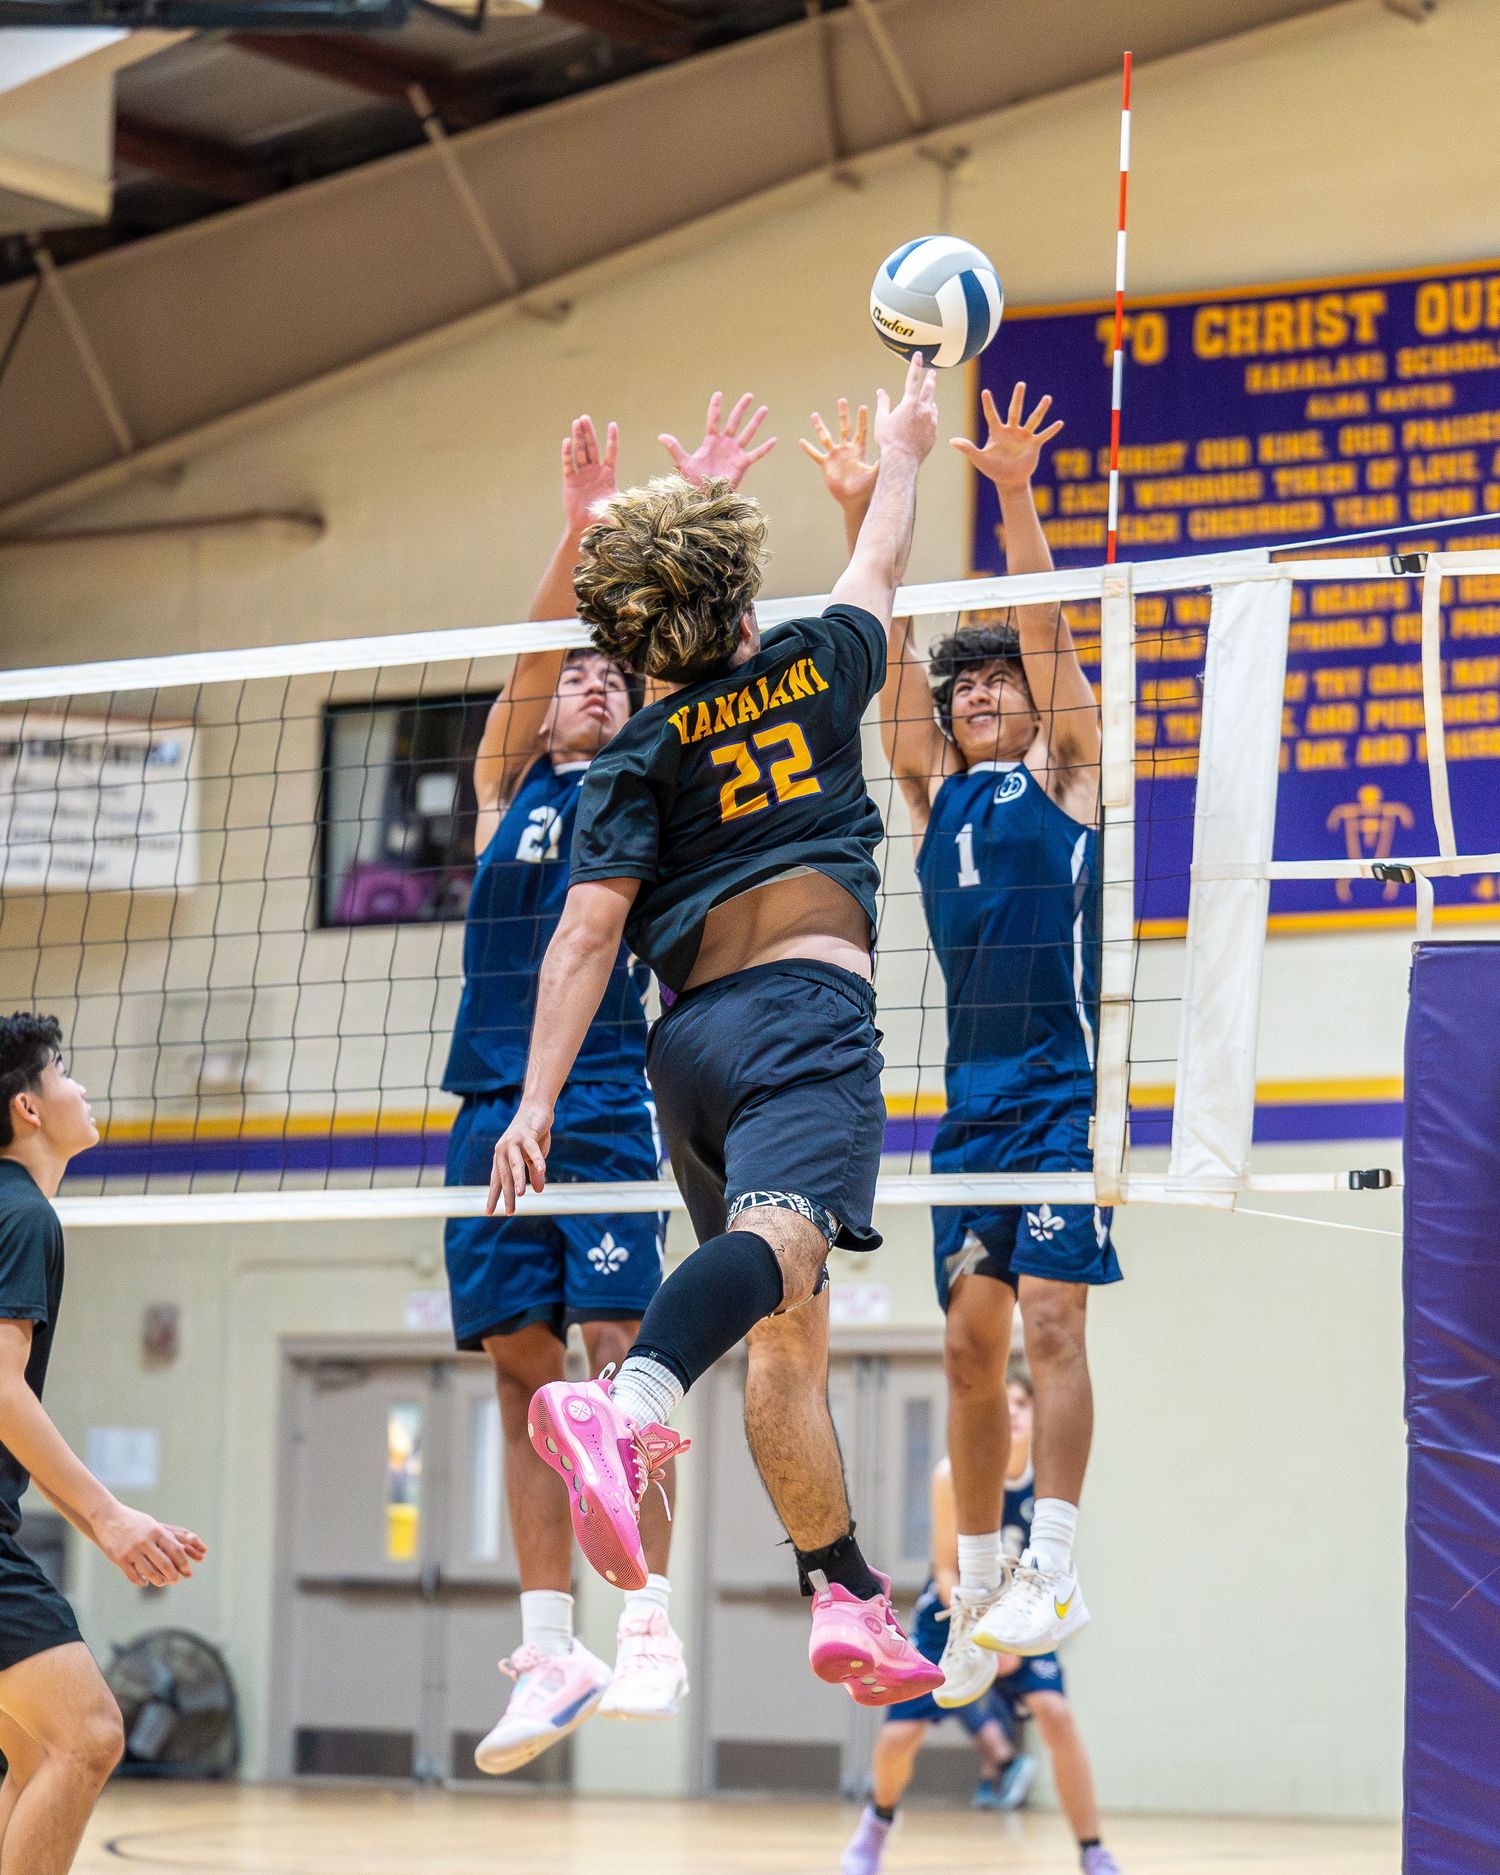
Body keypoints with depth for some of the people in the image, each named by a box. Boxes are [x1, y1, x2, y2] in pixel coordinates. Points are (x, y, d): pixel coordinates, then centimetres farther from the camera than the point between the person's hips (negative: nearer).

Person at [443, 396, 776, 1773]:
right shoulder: (505, 786, 17)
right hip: (491, 1101, 3)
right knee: (522, 1371, 0)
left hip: (606, 1100, -3)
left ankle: (650, 1627, -14)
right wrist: (581, 524, -11)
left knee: (615, 1342, -13)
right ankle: (551, 1651, 0)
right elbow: (534, 653, 2)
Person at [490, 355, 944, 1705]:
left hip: (692, 1027, 5)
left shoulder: (640, 759, 11)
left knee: (789, 1331, 13)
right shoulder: (818, 669, 10)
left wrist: (535, 1101, -2)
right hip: (808, 1001, -4)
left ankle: (848, 1599, 16)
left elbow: (588, 934, 0)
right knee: (782, 1235, -30)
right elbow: (881, 565, 32)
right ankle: (627, 1405, -60)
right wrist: (902, 452, 49)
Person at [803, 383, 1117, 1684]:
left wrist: (1014, 496, -18)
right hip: (970, 1095, 5)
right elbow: (892, 647, 8)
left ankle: (1054, 1571, -14)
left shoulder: (1065, 772, 6)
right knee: (971, 1341, 4)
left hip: (1062, 1087, -5)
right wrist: (864, 514, -2)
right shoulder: (934, 787, 17)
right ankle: (979, 1584, 10)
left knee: (1049, 1316, -12)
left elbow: (1046, 633, -6)